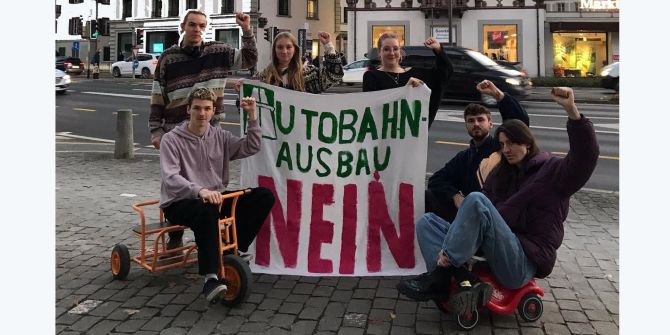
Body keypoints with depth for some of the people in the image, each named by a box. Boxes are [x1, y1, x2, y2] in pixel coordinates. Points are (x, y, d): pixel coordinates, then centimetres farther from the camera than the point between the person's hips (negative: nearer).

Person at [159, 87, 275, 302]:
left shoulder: (220, 136, 9)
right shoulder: (171, 140, -5)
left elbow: (251, 148, 2)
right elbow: (170, 178, -18)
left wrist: (252, 116, -9)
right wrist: (200, 190, -36)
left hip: (216, 198, 6)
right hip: (180, 203, -5)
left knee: (264, 196, -11)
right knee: (206, 210, -42)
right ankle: (210, 278, -40)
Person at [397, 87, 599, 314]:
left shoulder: (552, 170, 7)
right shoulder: (500, 173, 25)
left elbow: (585, 157, -15)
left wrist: (572, 111, -30)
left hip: (524, 263, -7)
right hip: (491, 254, 7)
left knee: (476, 201, -29)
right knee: (427, 222, -4)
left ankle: (439, 275, -24)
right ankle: (465, 282, -28)